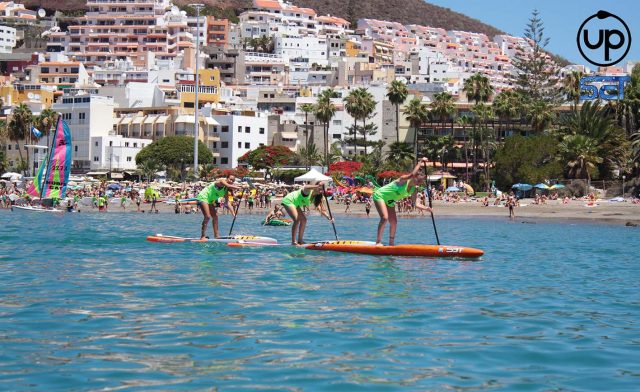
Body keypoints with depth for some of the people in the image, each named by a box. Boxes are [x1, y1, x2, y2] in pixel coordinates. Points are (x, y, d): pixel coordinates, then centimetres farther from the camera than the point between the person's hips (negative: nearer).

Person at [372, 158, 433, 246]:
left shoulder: (413, 190, -3)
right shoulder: (404, 180, -24)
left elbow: (417, 204, -11)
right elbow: (412, 175, -45)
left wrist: (426, 208, -29)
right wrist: (419, 163, -36)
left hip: (389, 201, 9)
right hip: (380, 195, -9)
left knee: (394, 222, 4)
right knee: (384, 218, -22)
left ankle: (391, 243, 14)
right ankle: (378, 242, -22)